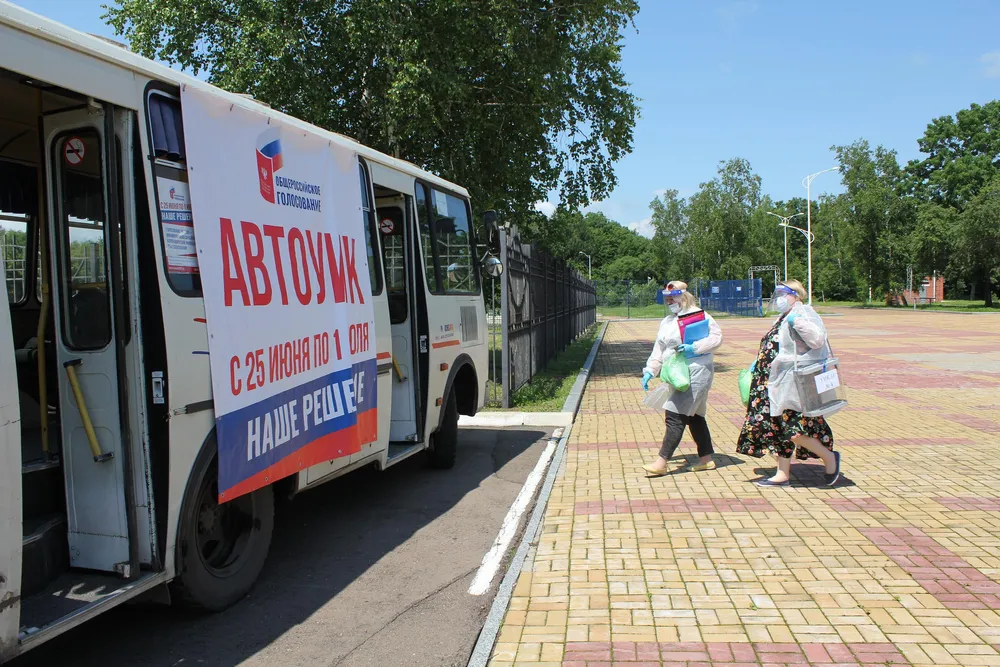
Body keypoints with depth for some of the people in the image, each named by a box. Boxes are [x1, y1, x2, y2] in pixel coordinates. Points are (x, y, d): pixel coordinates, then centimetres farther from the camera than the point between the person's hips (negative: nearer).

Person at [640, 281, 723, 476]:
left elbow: (716, 337, -9)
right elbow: (659, 349, 16)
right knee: (693, 416, 14)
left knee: (675, 416, -13)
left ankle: (662, 462, -12)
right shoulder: (667, 322, 18)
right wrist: (649, 371, 7)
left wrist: (695, 347, -20)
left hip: (696, 373, -8)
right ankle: (706, 458, 24)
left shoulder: (700, 316, -5)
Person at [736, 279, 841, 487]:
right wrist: (758, 364, 26)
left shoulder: (802, 313, -11)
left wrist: (798, 322, -31)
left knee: (791, 429, -10)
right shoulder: (784, 317, 18)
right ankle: (783, 475, 18)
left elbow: (817, 339, -26)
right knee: (778, 427, 11)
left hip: (792, 385, -10)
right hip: (779, 384, 10)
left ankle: (829, 457, 10)